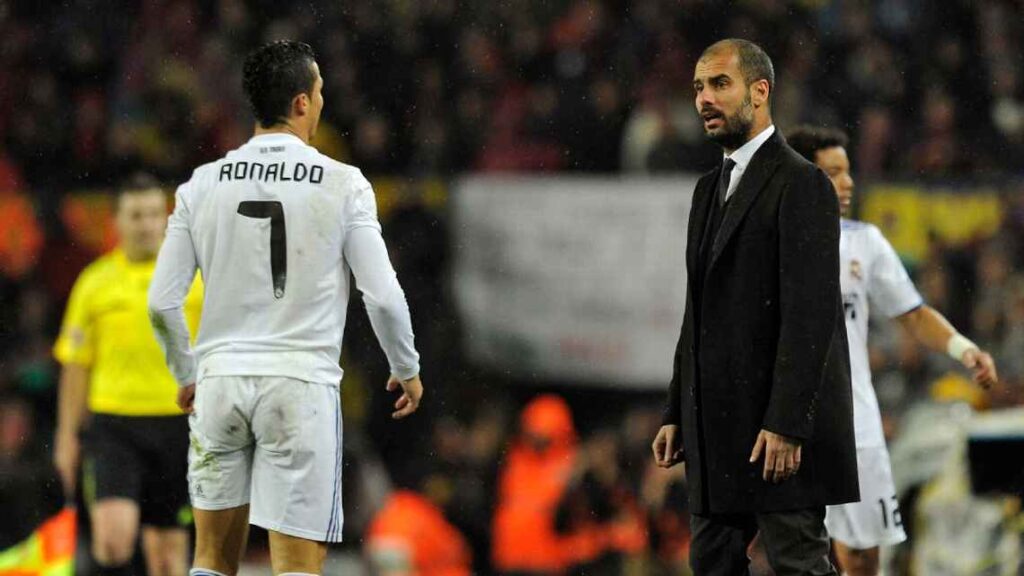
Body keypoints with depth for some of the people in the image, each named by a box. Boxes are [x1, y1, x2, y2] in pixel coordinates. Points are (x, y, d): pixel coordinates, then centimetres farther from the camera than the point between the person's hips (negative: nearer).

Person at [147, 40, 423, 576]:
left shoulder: (202, 185, 3)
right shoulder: (342, 184, -5)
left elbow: (162, 303, 4)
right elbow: (383, 296, -6)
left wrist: (187, 376, 21)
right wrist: (407, 369, 11)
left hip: (221, 377, 3)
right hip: (302, 381, -3)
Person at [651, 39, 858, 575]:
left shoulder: (800, 184, -10)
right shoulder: (711, 188, 19)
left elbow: (809, 313, -17)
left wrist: (785, 425, -23)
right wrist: (676, 414, 15)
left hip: (782, 431, -9)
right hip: (716, 428, 9)